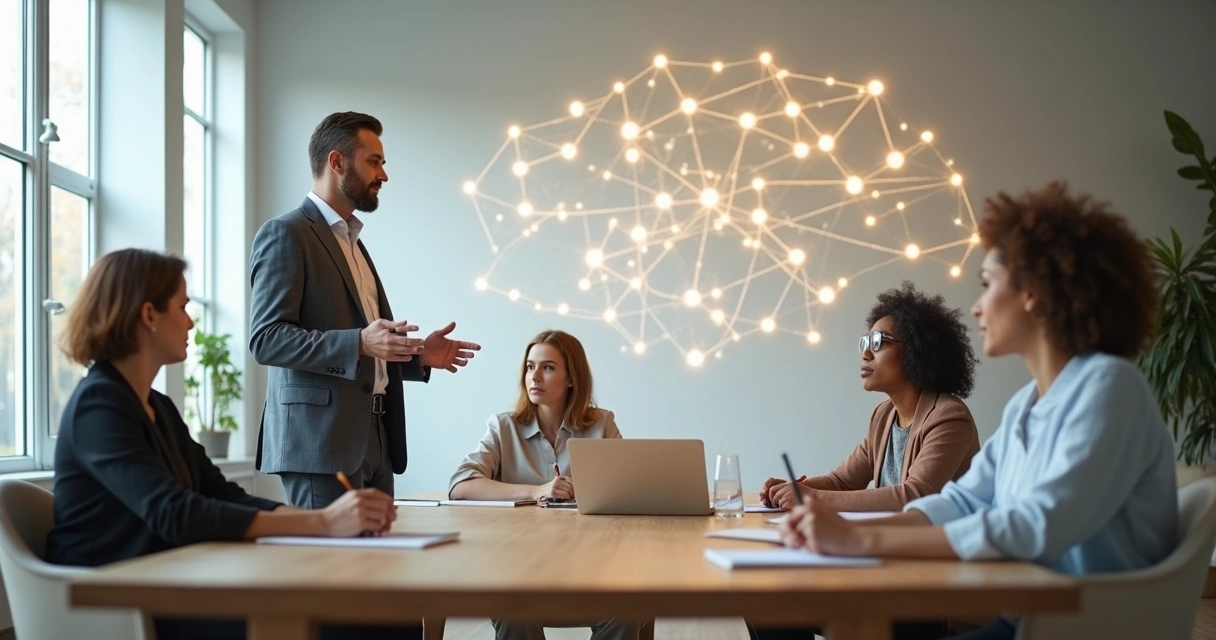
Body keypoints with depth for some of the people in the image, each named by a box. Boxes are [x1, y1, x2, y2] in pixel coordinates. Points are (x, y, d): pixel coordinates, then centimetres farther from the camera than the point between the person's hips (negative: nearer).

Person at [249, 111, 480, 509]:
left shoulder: (352, 241, 23)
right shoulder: (285, 234, -5)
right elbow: (266, 339, -16)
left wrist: (418, 356, 12)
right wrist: (359, 343, -26)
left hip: (373, 445, 9)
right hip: (320, 445, -9)